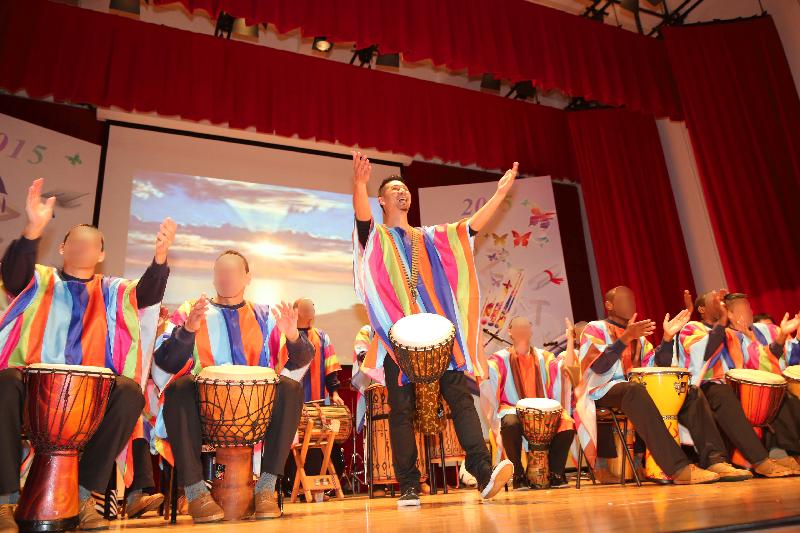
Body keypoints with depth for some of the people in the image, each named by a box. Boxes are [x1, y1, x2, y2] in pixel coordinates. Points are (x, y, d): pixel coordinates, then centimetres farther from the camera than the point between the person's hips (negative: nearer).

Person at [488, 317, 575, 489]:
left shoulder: (543, 357, 17)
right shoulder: (501, 358, 6)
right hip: (512, 409, -3)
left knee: (568, 424, -24)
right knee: (511, 424, -36)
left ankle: (556, 473, -3)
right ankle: (519, 475, -14)